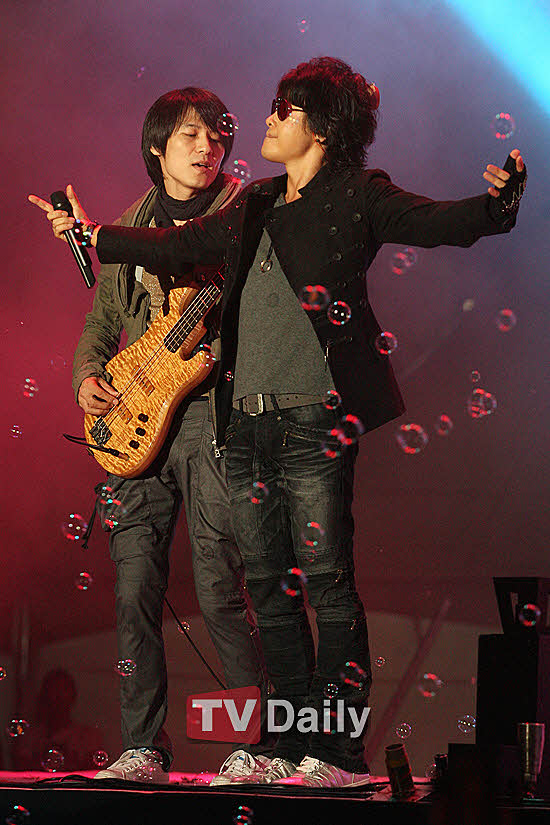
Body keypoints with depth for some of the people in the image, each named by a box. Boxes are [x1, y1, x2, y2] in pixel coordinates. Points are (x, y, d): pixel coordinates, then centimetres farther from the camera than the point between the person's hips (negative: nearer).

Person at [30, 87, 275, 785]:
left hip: (211, 415, -5)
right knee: (135, 592, 2)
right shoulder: (127, 232, 19)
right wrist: (86, 377, 7)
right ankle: (143, 748, 10)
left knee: (220, 593, -10)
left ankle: (258, 746, -3)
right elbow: (100, 322, 24)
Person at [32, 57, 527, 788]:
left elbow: (439, 223, -11)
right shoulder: (255, 208, 19)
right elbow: (180, 247, 28)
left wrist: (497, 202, -30)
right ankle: (295, 747, 14)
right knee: (271, 588, 8)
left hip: (313, 423, -7)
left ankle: (339, 751, -6)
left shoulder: (357, 197, 0)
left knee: (327, 583, -9)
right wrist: (92, 235, 32)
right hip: (247, 425, 7)